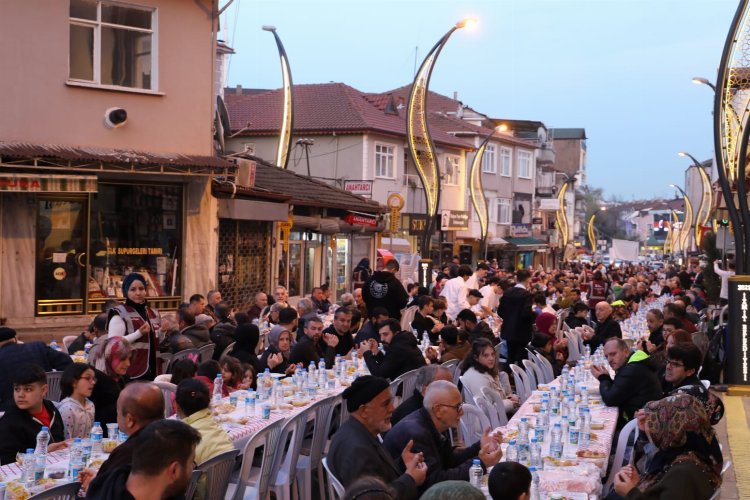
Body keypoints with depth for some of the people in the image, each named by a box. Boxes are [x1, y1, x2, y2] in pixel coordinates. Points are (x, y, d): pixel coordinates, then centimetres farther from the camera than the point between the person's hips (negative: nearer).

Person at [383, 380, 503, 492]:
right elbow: (435, 481, -27)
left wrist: (479, 447, -2)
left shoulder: (431, 425, 2)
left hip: (418, 490, 8)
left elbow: (448, 459, 10)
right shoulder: (416, 434, -26)